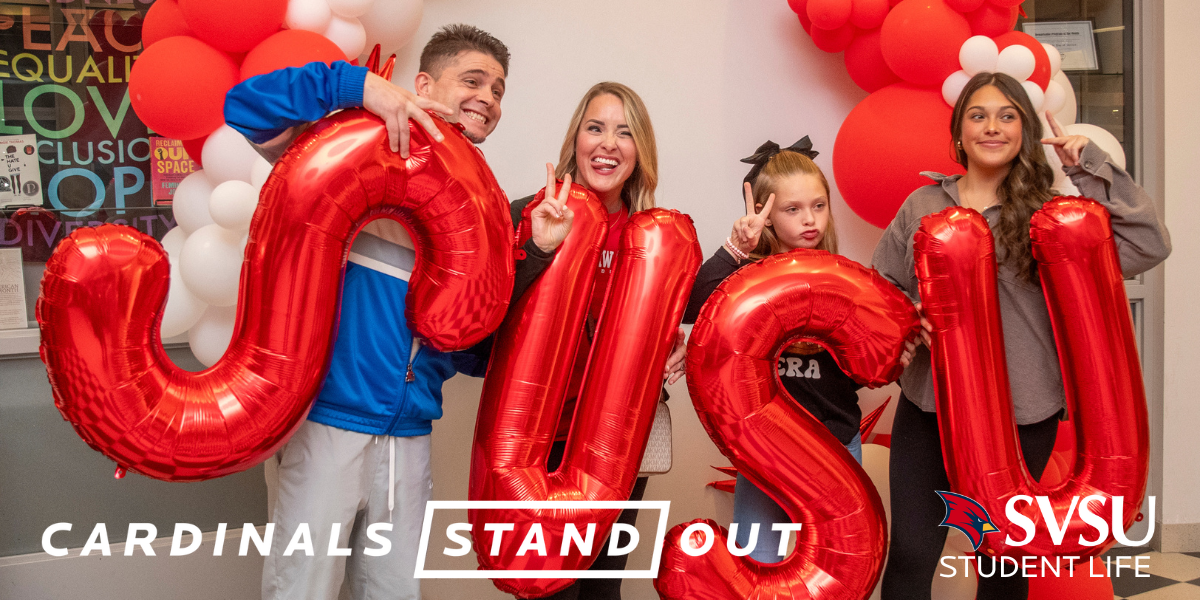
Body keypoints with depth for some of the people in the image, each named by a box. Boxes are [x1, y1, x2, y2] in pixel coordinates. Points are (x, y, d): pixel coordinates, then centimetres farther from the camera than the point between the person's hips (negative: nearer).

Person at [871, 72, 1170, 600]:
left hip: (1023, 415, 0)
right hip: (930, 404, 1)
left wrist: (1089, 165, -9)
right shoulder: (922, 206, 4)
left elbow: (1148, 245, -10)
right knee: (910, 557, 2)